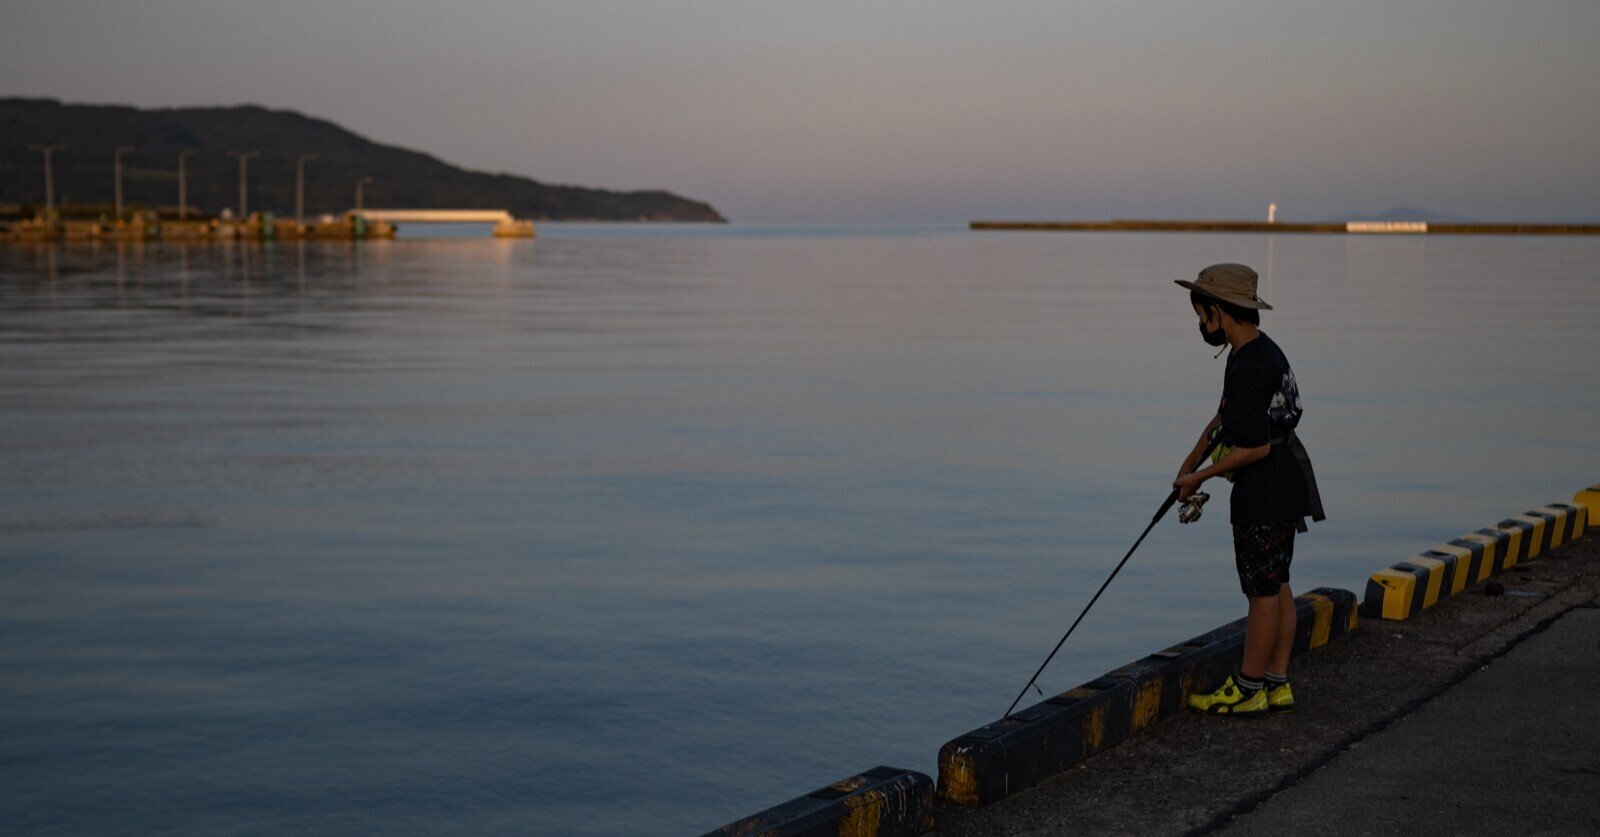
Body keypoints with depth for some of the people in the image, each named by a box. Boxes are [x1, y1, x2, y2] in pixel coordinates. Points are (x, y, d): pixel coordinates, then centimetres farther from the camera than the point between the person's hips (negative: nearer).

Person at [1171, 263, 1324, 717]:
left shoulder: (1248, 368, -23)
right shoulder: (1265, 350, 10)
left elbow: (1256, 447, -23)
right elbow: (1225, 416, 19)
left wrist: (1200, 476, -12)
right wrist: (1189, 464, 19)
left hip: (1263, 492, -10)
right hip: (1285, 487, 10)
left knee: (1263, 590, -1)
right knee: (1278, 585, 13)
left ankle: (1248, 689, 8)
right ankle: (1277, 683, 21)